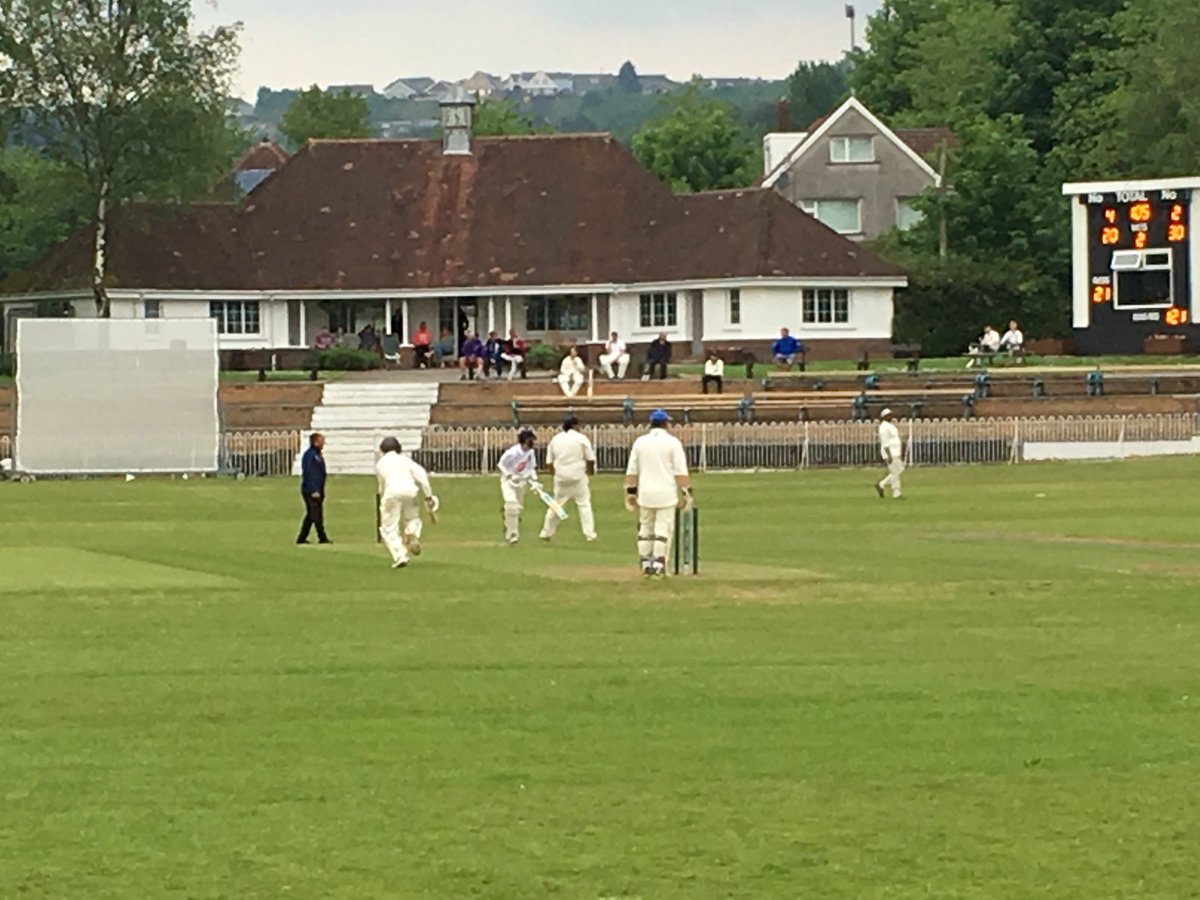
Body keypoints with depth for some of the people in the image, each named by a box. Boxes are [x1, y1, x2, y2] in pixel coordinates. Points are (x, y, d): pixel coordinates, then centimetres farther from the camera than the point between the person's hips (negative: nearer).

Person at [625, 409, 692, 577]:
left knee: (645, 528, 12)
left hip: (645, 493, 3)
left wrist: (630, 493, 11)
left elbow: (631, 471, 6)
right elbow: (680, 471, -8)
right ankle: (659, 565, -5)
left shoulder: (640, 442, 6)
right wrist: (686, 493, -5)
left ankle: (646, 564, 12)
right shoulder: (672, 442, -4)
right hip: (666, 494, -3)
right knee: (663, 528, 0)